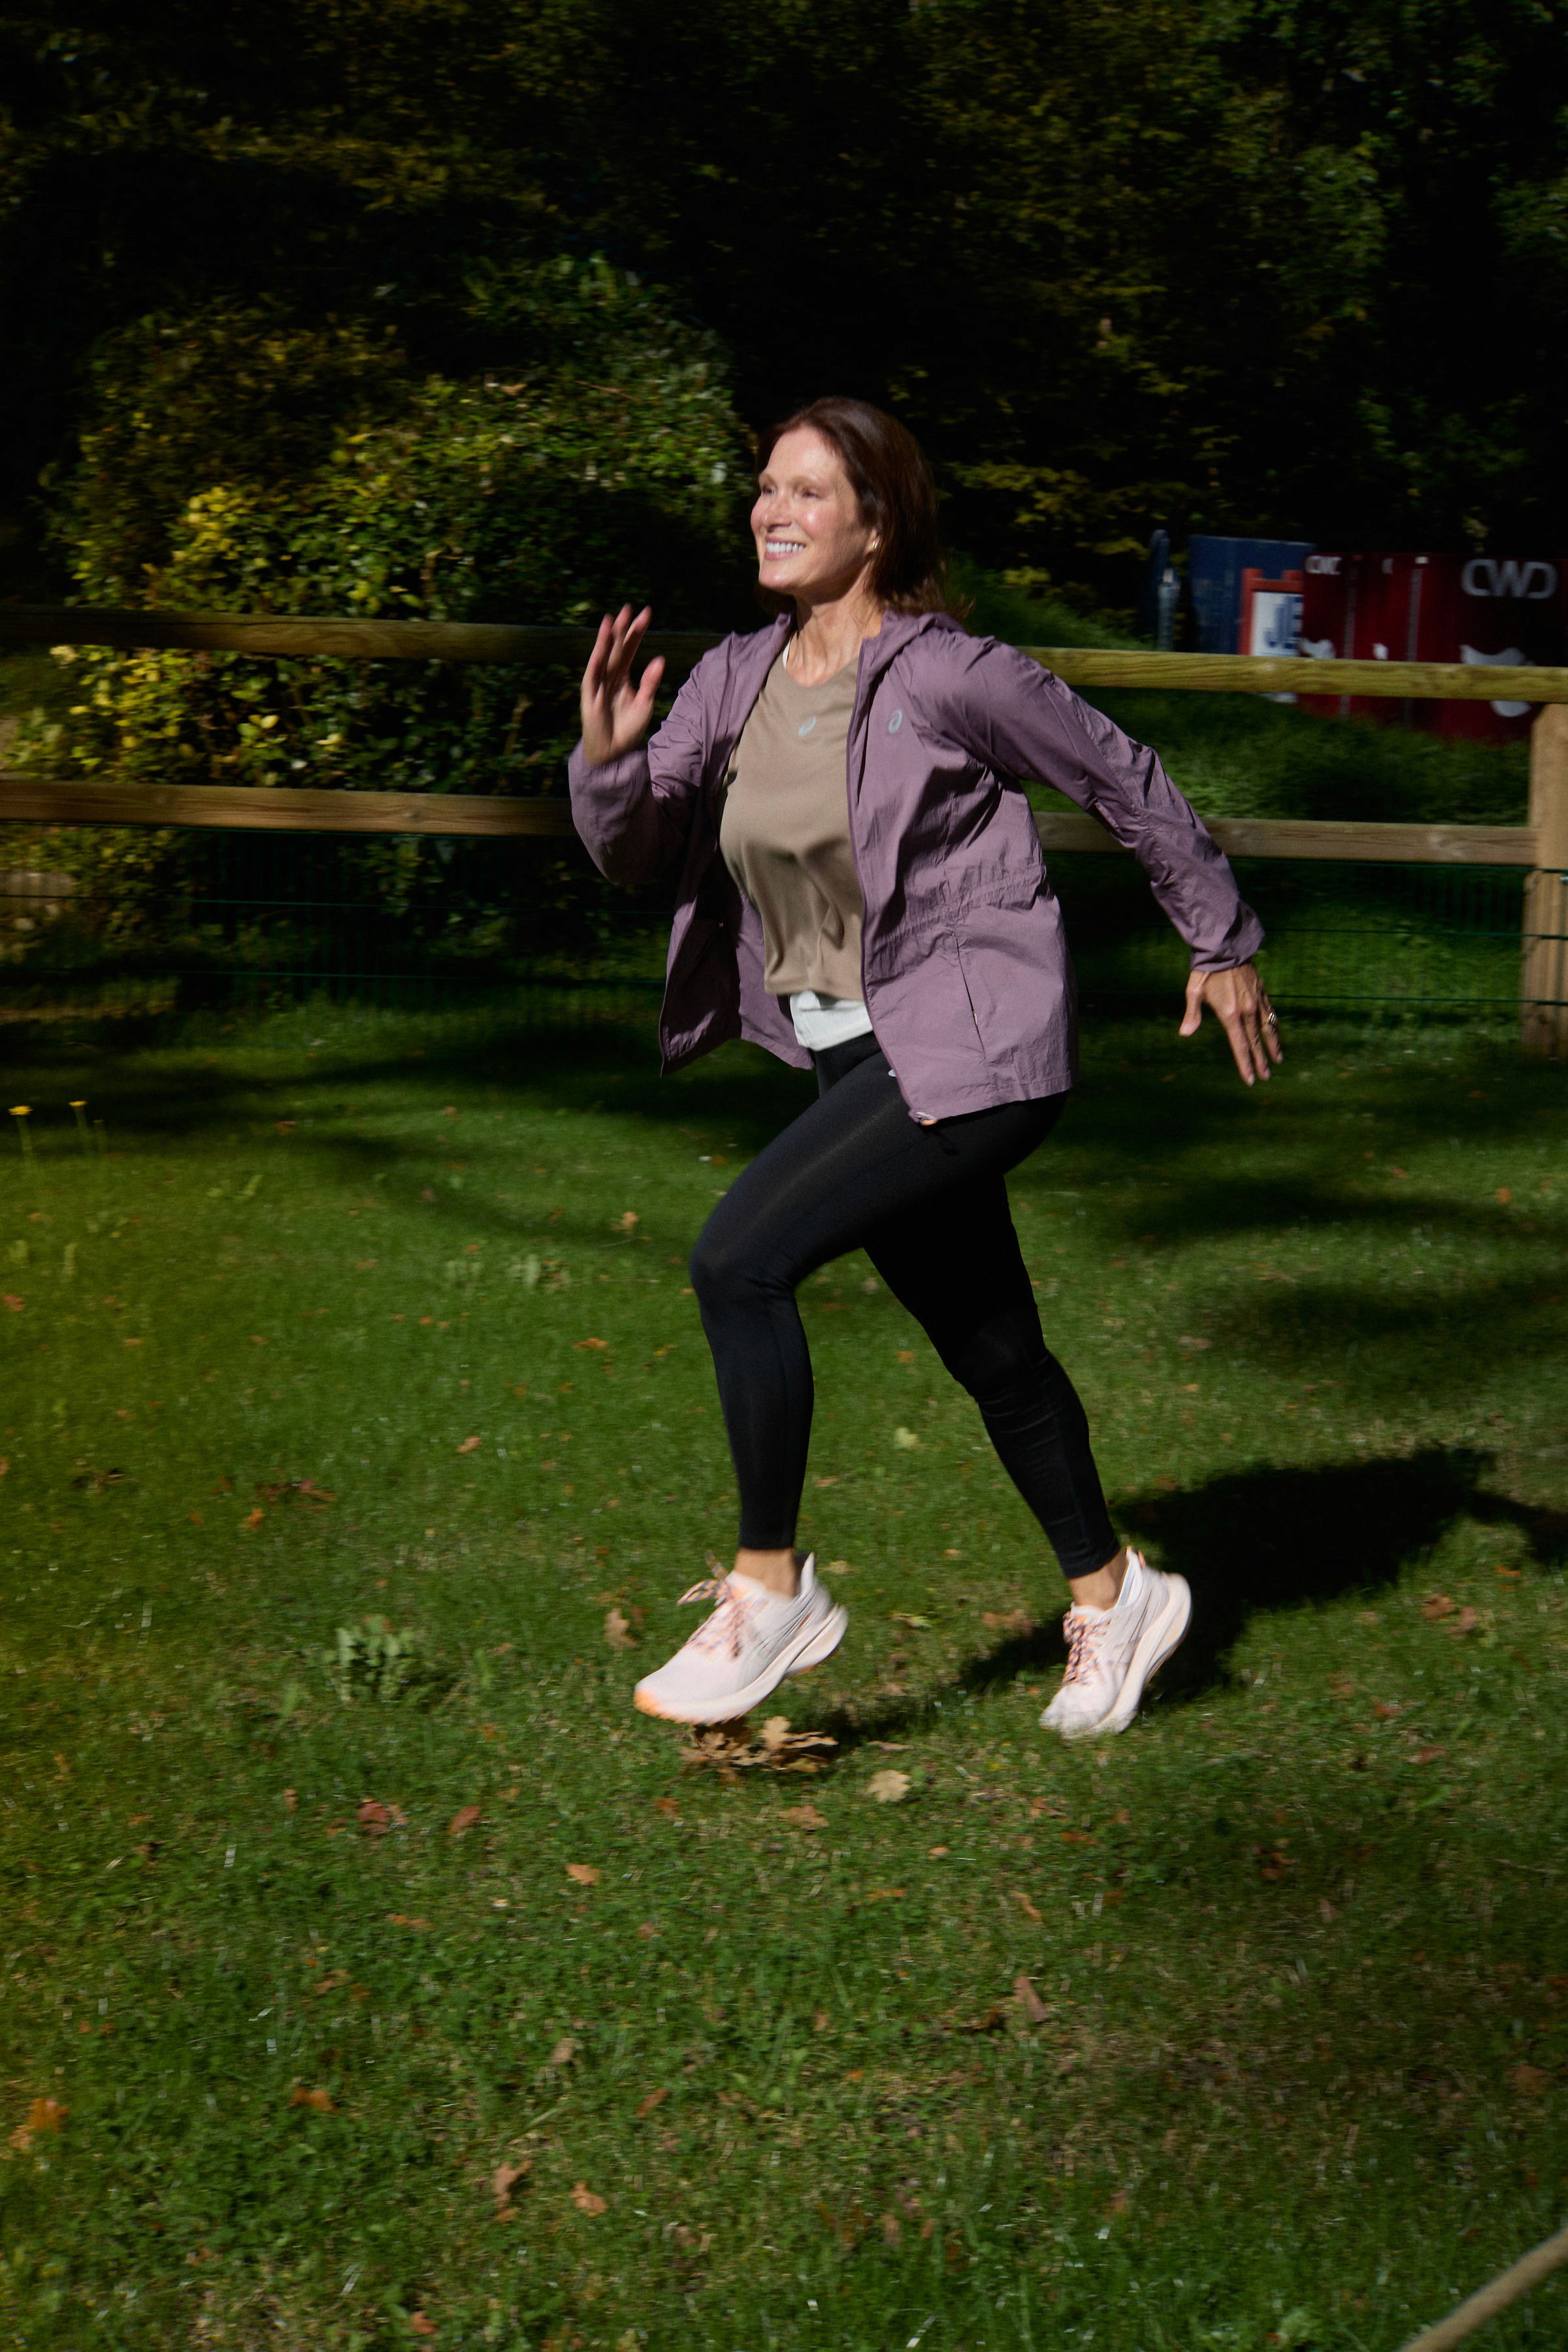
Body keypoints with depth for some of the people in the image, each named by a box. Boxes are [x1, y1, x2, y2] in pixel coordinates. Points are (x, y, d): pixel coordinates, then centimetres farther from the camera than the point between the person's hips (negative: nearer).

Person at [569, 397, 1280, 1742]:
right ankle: (1113, 1596, 37)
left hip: (972, 1051, -7)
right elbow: (633, 851, 3)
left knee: (740, 1260, -21)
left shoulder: (948, 675, -13)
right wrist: (606, 756, -18)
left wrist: (1223, 946, 6)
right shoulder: (737, 682, 5)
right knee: (992, 1353, 17)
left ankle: (771, 1591, -8)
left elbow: (1123, 782, -2)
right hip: (858, 1058, 7)